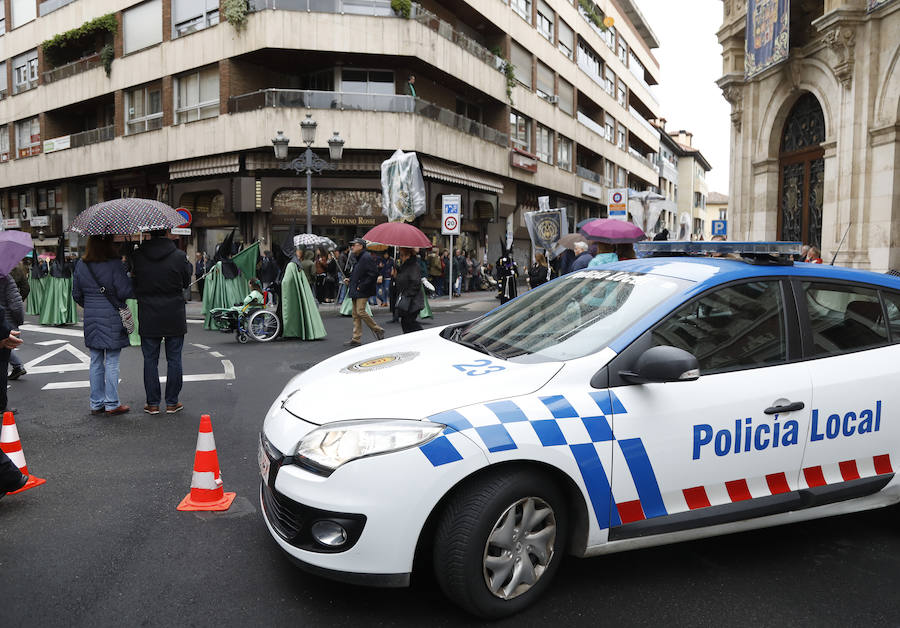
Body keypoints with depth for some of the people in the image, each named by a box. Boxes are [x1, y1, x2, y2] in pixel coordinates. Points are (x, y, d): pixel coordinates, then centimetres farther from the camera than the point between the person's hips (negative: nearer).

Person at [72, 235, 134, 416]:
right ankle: (112, 405, 7)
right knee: (112, 363, 1)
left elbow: (76, 295, 11)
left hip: (91, 320, 5)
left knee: (95, 362, 13)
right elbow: (125, 292, -15)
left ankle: (96, 403, 19)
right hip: (112, 319, -5)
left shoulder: (81, 266, 3)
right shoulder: (114, 264, -14)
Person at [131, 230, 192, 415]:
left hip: (148, 318, 1)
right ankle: (171, 403, 13)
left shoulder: (137, 256, -6)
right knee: (174, 359, 8)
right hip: (174, 316, -1)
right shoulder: (179, 256, -9)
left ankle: (152, 403, 14)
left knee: (150, 360, 9)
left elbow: (133, 283, 3)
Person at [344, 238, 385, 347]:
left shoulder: (366, 257, -13)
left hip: (363, 291, -10)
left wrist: (362, 286, -20)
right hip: (355, 291, 10)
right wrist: (350, 280, 11)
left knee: (361, 311, -15)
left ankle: (378, 330, 0)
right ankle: (356, 339, 12)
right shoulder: (358, 258, 17)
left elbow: (373, 274, -20)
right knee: (355, 314, 8)